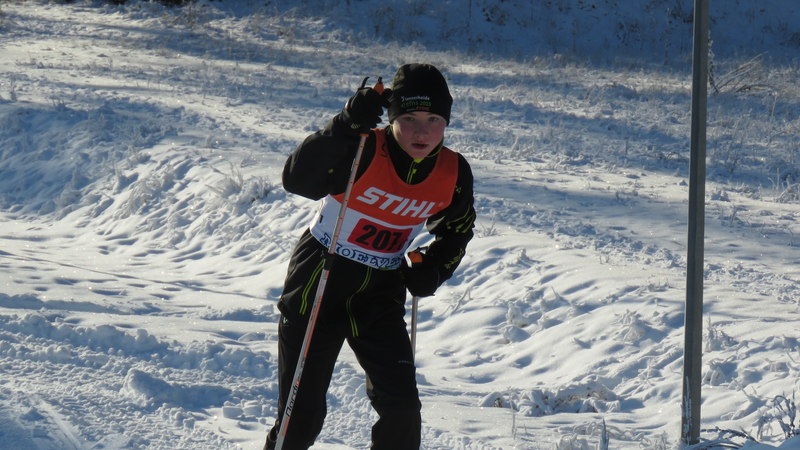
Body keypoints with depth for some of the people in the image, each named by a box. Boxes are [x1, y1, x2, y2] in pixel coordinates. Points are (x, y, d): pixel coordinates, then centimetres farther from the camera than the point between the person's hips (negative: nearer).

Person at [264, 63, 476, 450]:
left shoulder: (454, 174, -6)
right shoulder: (364, 151, -21)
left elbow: (456, 230, 15)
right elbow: (297, 179, -37)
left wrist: (433, 269, -5)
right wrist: (345, 127, -49)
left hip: (380, 291, 4)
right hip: (319, 282, -4)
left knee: (401, 409, -7)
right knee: (302, 417, -1)